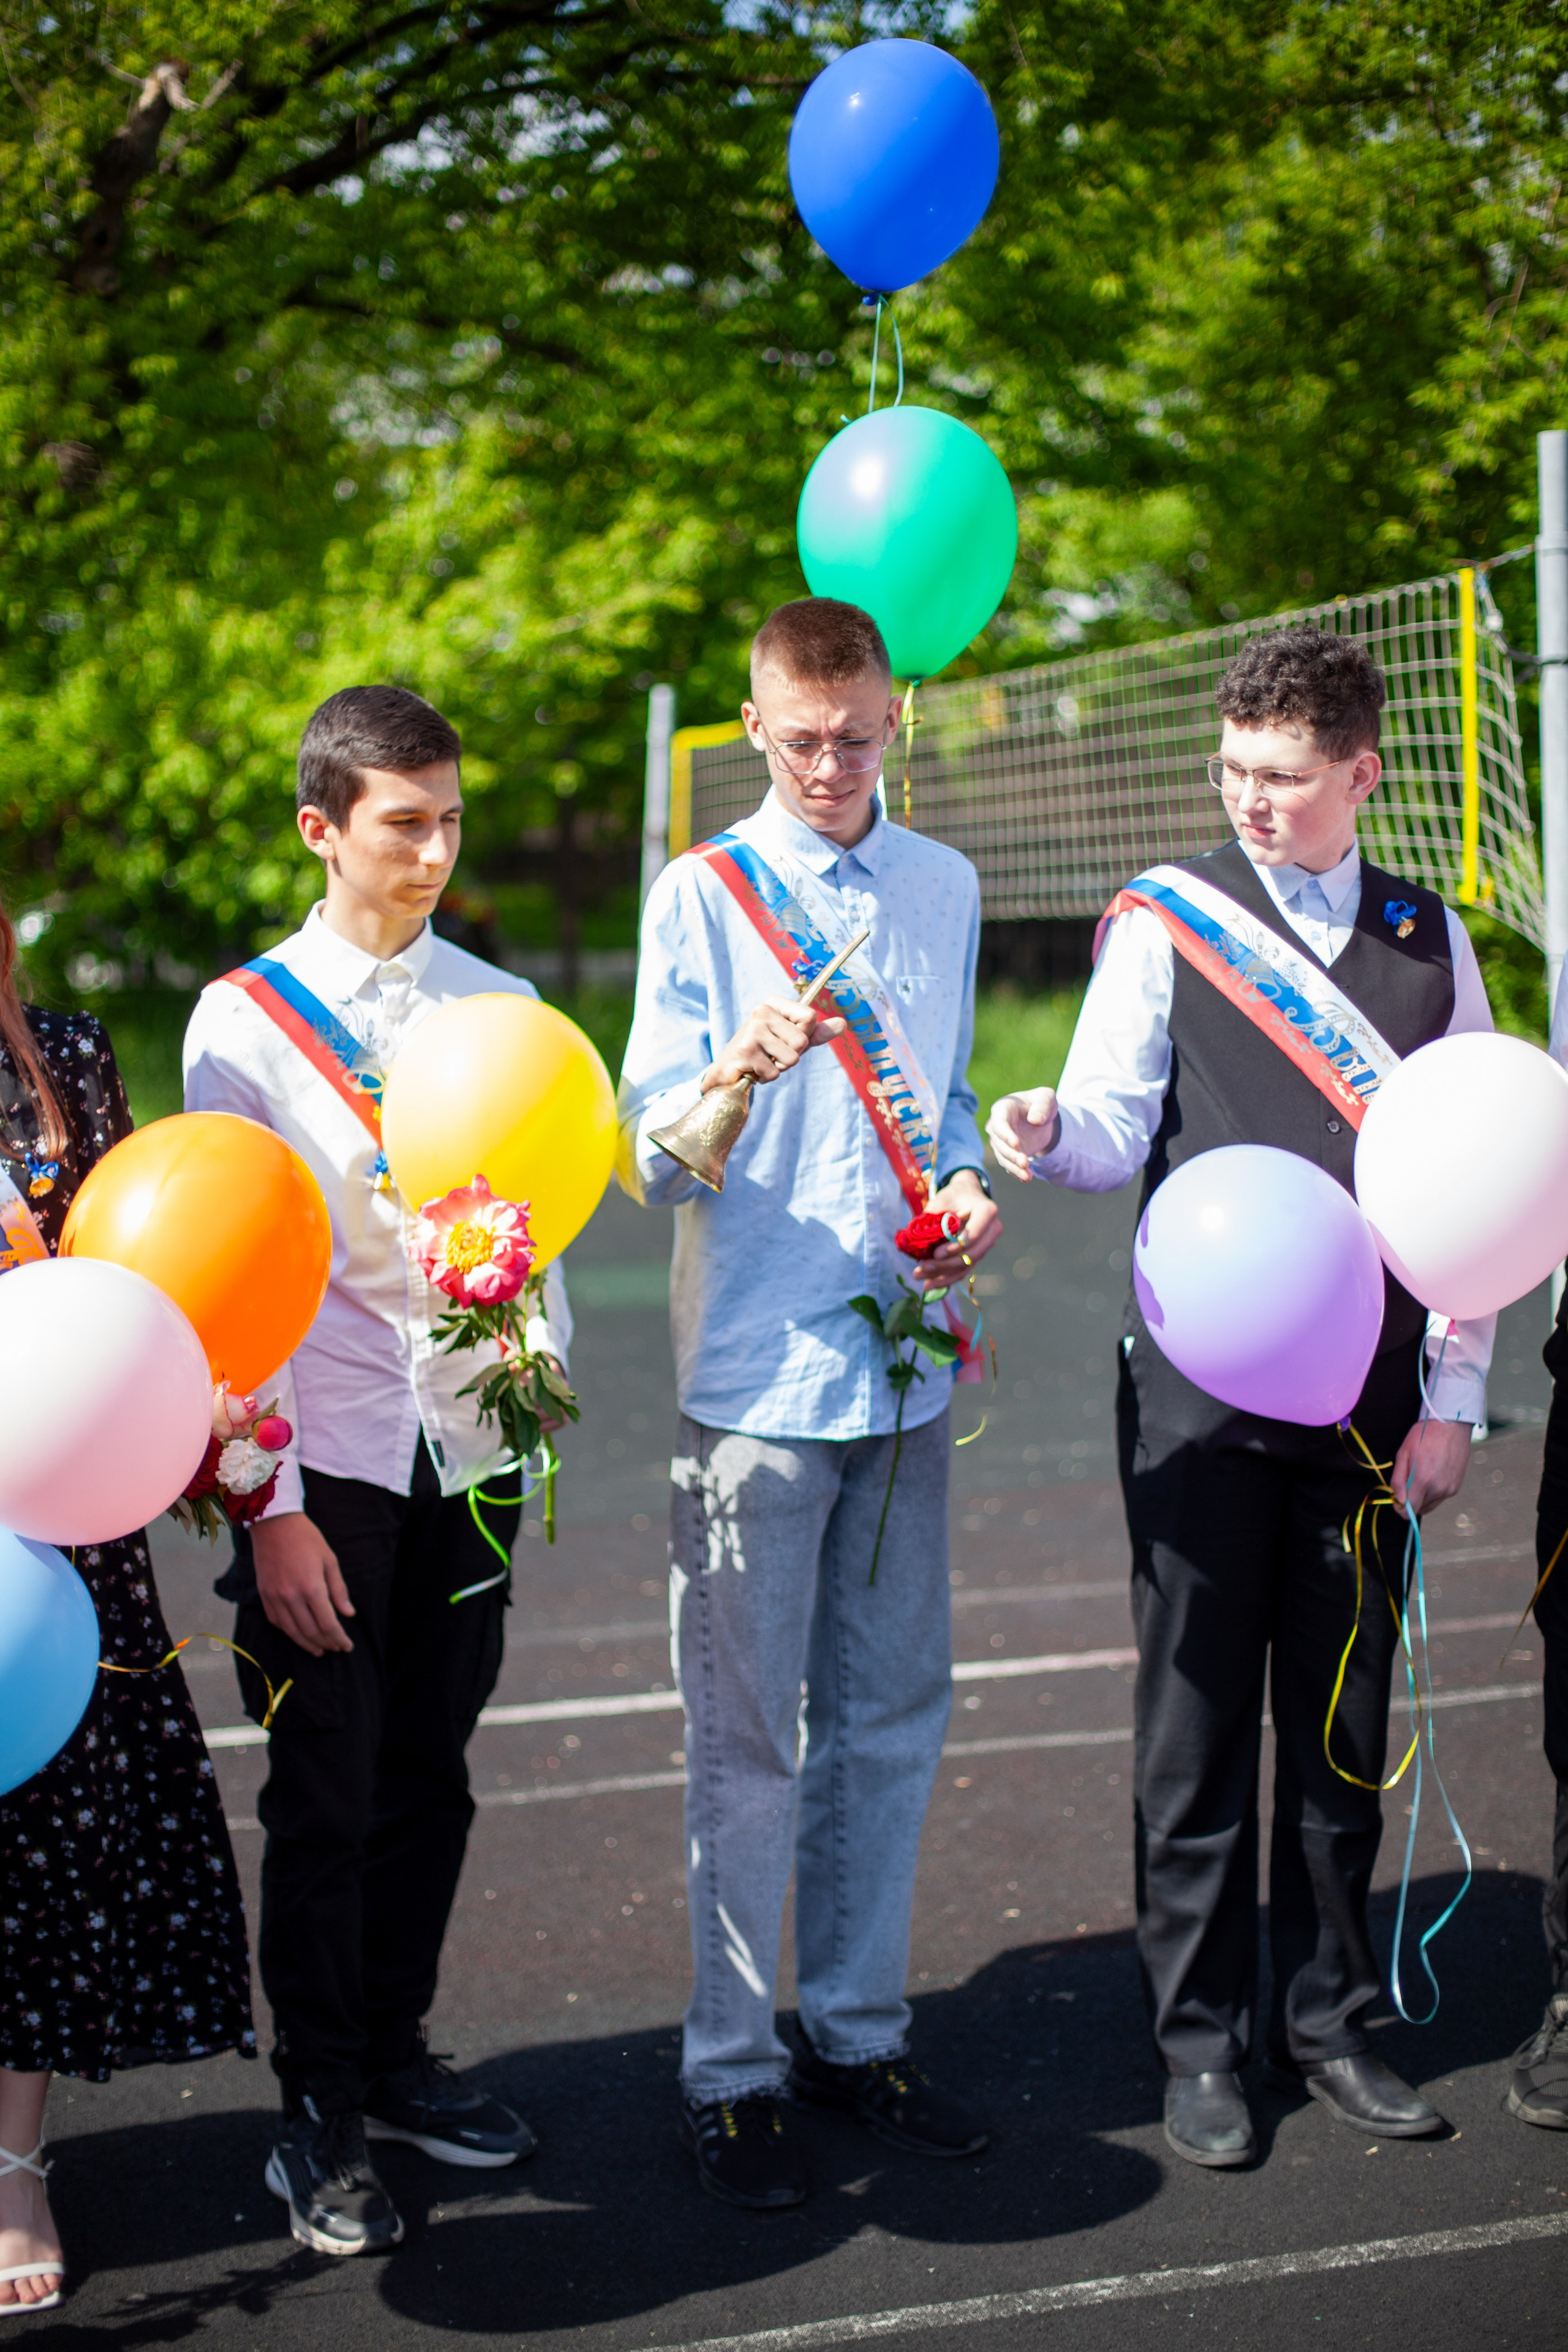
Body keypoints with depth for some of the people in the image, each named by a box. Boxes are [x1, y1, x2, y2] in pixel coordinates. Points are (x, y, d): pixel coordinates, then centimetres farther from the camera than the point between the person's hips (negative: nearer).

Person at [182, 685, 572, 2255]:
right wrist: (268, 1507, -10)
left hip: (468, 1448, 4)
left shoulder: (498, 1007, 7)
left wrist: (539, 1351, -4)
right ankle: (321, 2112, 17)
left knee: (429, 1777, 13)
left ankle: (395, 2057, 29)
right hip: (325, 1459, -4)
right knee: (324, 1799, 3)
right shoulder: (245, 1020, -5)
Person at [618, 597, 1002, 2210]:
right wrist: (744, 1068, -27)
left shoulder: (944, 890, 11)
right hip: (755, 1373, -5)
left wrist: (965, 1184, 0)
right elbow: (650, 1163, -8)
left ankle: (858, 2031, 26)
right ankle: (732, 2072, 13)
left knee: (891, 1716, 12)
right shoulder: (701, 895, -4)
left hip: (903, 1366, 5)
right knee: (747, 1740, 1)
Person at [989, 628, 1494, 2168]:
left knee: (1345, 1720, 9)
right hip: (1201, 1380, -2)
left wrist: (1453, 1398, 4)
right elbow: (1116, 1130, -3)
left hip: (1367, 1390, 2)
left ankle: (1323, 2022, 24)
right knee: (1197, 1716, 3)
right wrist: (1045, 1131, -27)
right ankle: (1199, 2044, 15)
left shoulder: (1430, 939, 9)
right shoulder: (1167, 916, 2)